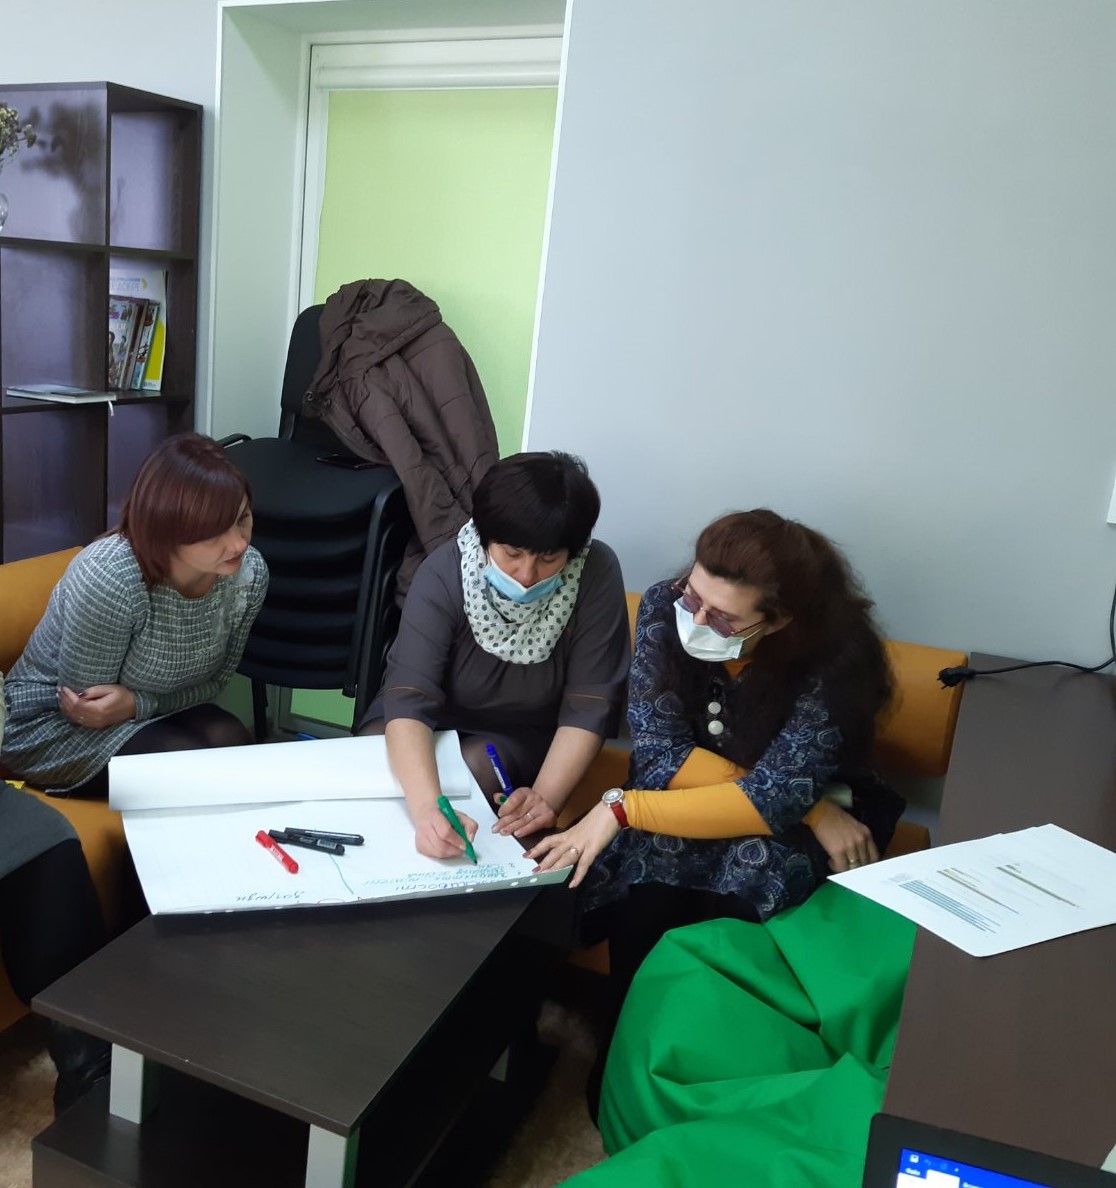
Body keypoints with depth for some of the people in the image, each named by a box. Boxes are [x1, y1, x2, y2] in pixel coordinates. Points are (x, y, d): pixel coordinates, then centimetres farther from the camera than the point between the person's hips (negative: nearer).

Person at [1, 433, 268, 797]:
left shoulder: (249, 572, -17)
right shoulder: (108, 579, -33)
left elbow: (214, 680, -7)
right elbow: (89, 706, -18)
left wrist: (135, 703, -24)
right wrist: (138, 706, -36)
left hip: (147, 709, 5)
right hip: (51, 725, -4)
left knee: (232, 742, -24)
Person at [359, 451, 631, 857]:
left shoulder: (596, 574, -24)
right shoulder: (444, 572, -26)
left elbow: (589, 706, -20)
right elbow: (409, 697, -35)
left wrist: (546, 797, -34)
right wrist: (428, 808, -51)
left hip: (522, 735, 0)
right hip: (429, 724, 0)